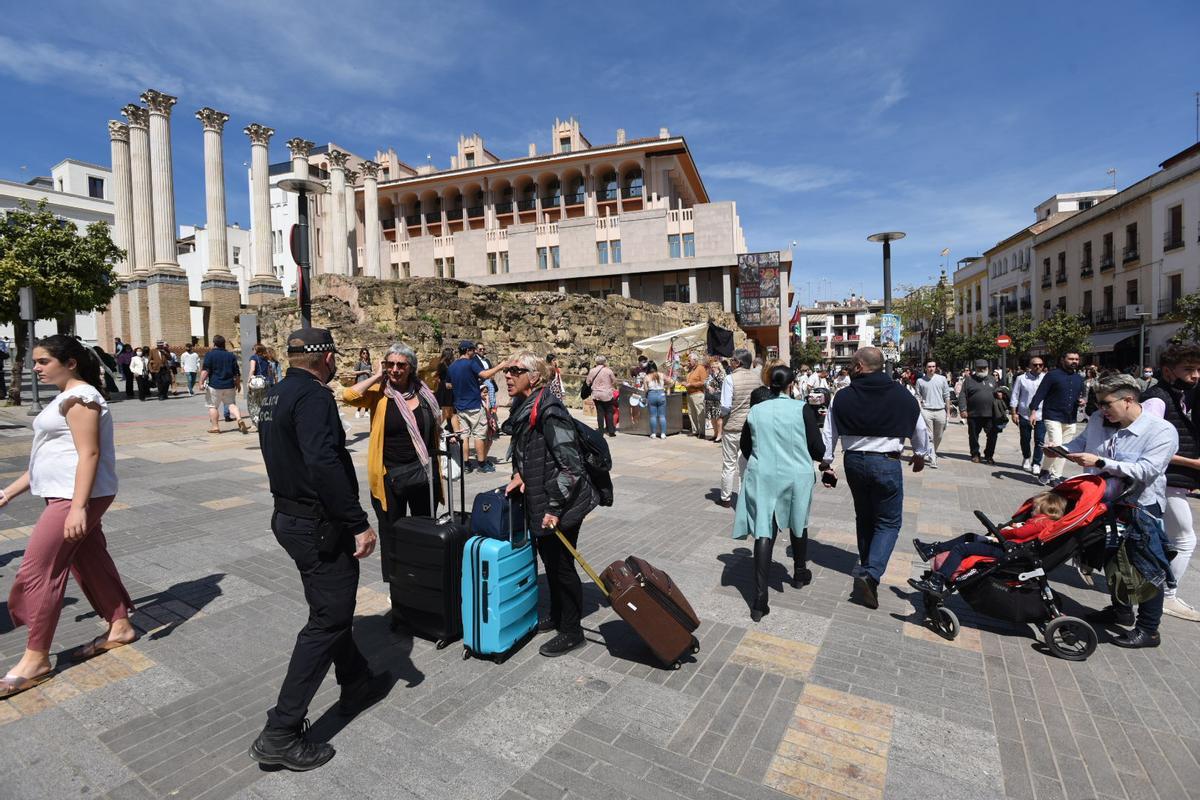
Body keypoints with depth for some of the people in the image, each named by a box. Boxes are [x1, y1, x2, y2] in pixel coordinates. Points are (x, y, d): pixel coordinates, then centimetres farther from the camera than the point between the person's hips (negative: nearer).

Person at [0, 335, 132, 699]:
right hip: (66, 495, 10)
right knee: (91, 563, 15)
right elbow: (52, 456, 21)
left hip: (76, 498, -10)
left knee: (37, 571, -3)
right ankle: (120, 627, 26)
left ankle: (35, 660, 9)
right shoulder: (67, 397, 16)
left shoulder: (79, 397, -15)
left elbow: (88, 454, -22)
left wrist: (78, 506, -26)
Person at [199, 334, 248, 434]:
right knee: (231, 404, 9)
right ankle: (239, 419, -13)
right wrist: (238, 384, 19)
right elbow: (237, 373, 10)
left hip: (214, 385, -3)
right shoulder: (231, 355, 8)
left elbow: (205, 370, -12)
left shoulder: (209, 354, -4)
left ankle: (215, 426, 7)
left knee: (212, 406, 7)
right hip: (229, 385, 4)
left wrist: (201, 382, -10)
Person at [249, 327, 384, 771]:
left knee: (333, 609, 22)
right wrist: (360, 524, -28)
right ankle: (281, 733, 10)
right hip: (319, 526, -10)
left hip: (289, 516, 10)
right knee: (328, 621, 2)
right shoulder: (314, 396, -21)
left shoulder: (275, 394, 10)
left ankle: (356, 684, 39)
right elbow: (324, 465, -32)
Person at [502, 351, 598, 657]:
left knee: (561, 564, 6)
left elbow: (570, 463, -24)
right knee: (548, 560, 21)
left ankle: (571, 631, 25)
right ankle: (557, 616, 41)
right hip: (538, 500, 9)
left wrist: (554, 508, -22)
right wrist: (518, 474, 2)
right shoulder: (522, 407, 6)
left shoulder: (548, 409, -22)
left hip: (562, 503, -9)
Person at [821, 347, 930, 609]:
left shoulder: (843, 397, -7)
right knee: (888, 521, 7)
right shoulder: (903, 396, -7)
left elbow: (829, 432, 0)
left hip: (853, 461, 3)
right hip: (887, 463, -2)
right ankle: (871, 573, -9)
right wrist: (920, 454, 26)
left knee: (864, 516, 21)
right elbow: (920, 430, 7)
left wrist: (826, 460, 14)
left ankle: (866, 567, 35)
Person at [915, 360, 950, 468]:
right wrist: (919, 410, -4)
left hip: (940, 411, 2)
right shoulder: (920, 380, 3)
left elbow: (947, 395, 9)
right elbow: (918, 397, 5)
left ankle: (933, 453, 33)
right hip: (926, 411, -2)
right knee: (929, 436, -4)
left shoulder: (942, 378, 6)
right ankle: (932, 460, -3)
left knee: (938, 436, 11)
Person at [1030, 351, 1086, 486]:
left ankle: (1056, 476, 16)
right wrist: (1033, 411, -18)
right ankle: (1046, 471, 3)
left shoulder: (1079, 378, 14)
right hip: (1053, 417, -6)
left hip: (1070, 420, 7)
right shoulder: (1052, 375, -5)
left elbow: (1081, 395, 26)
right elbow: (1040, 393, -9)